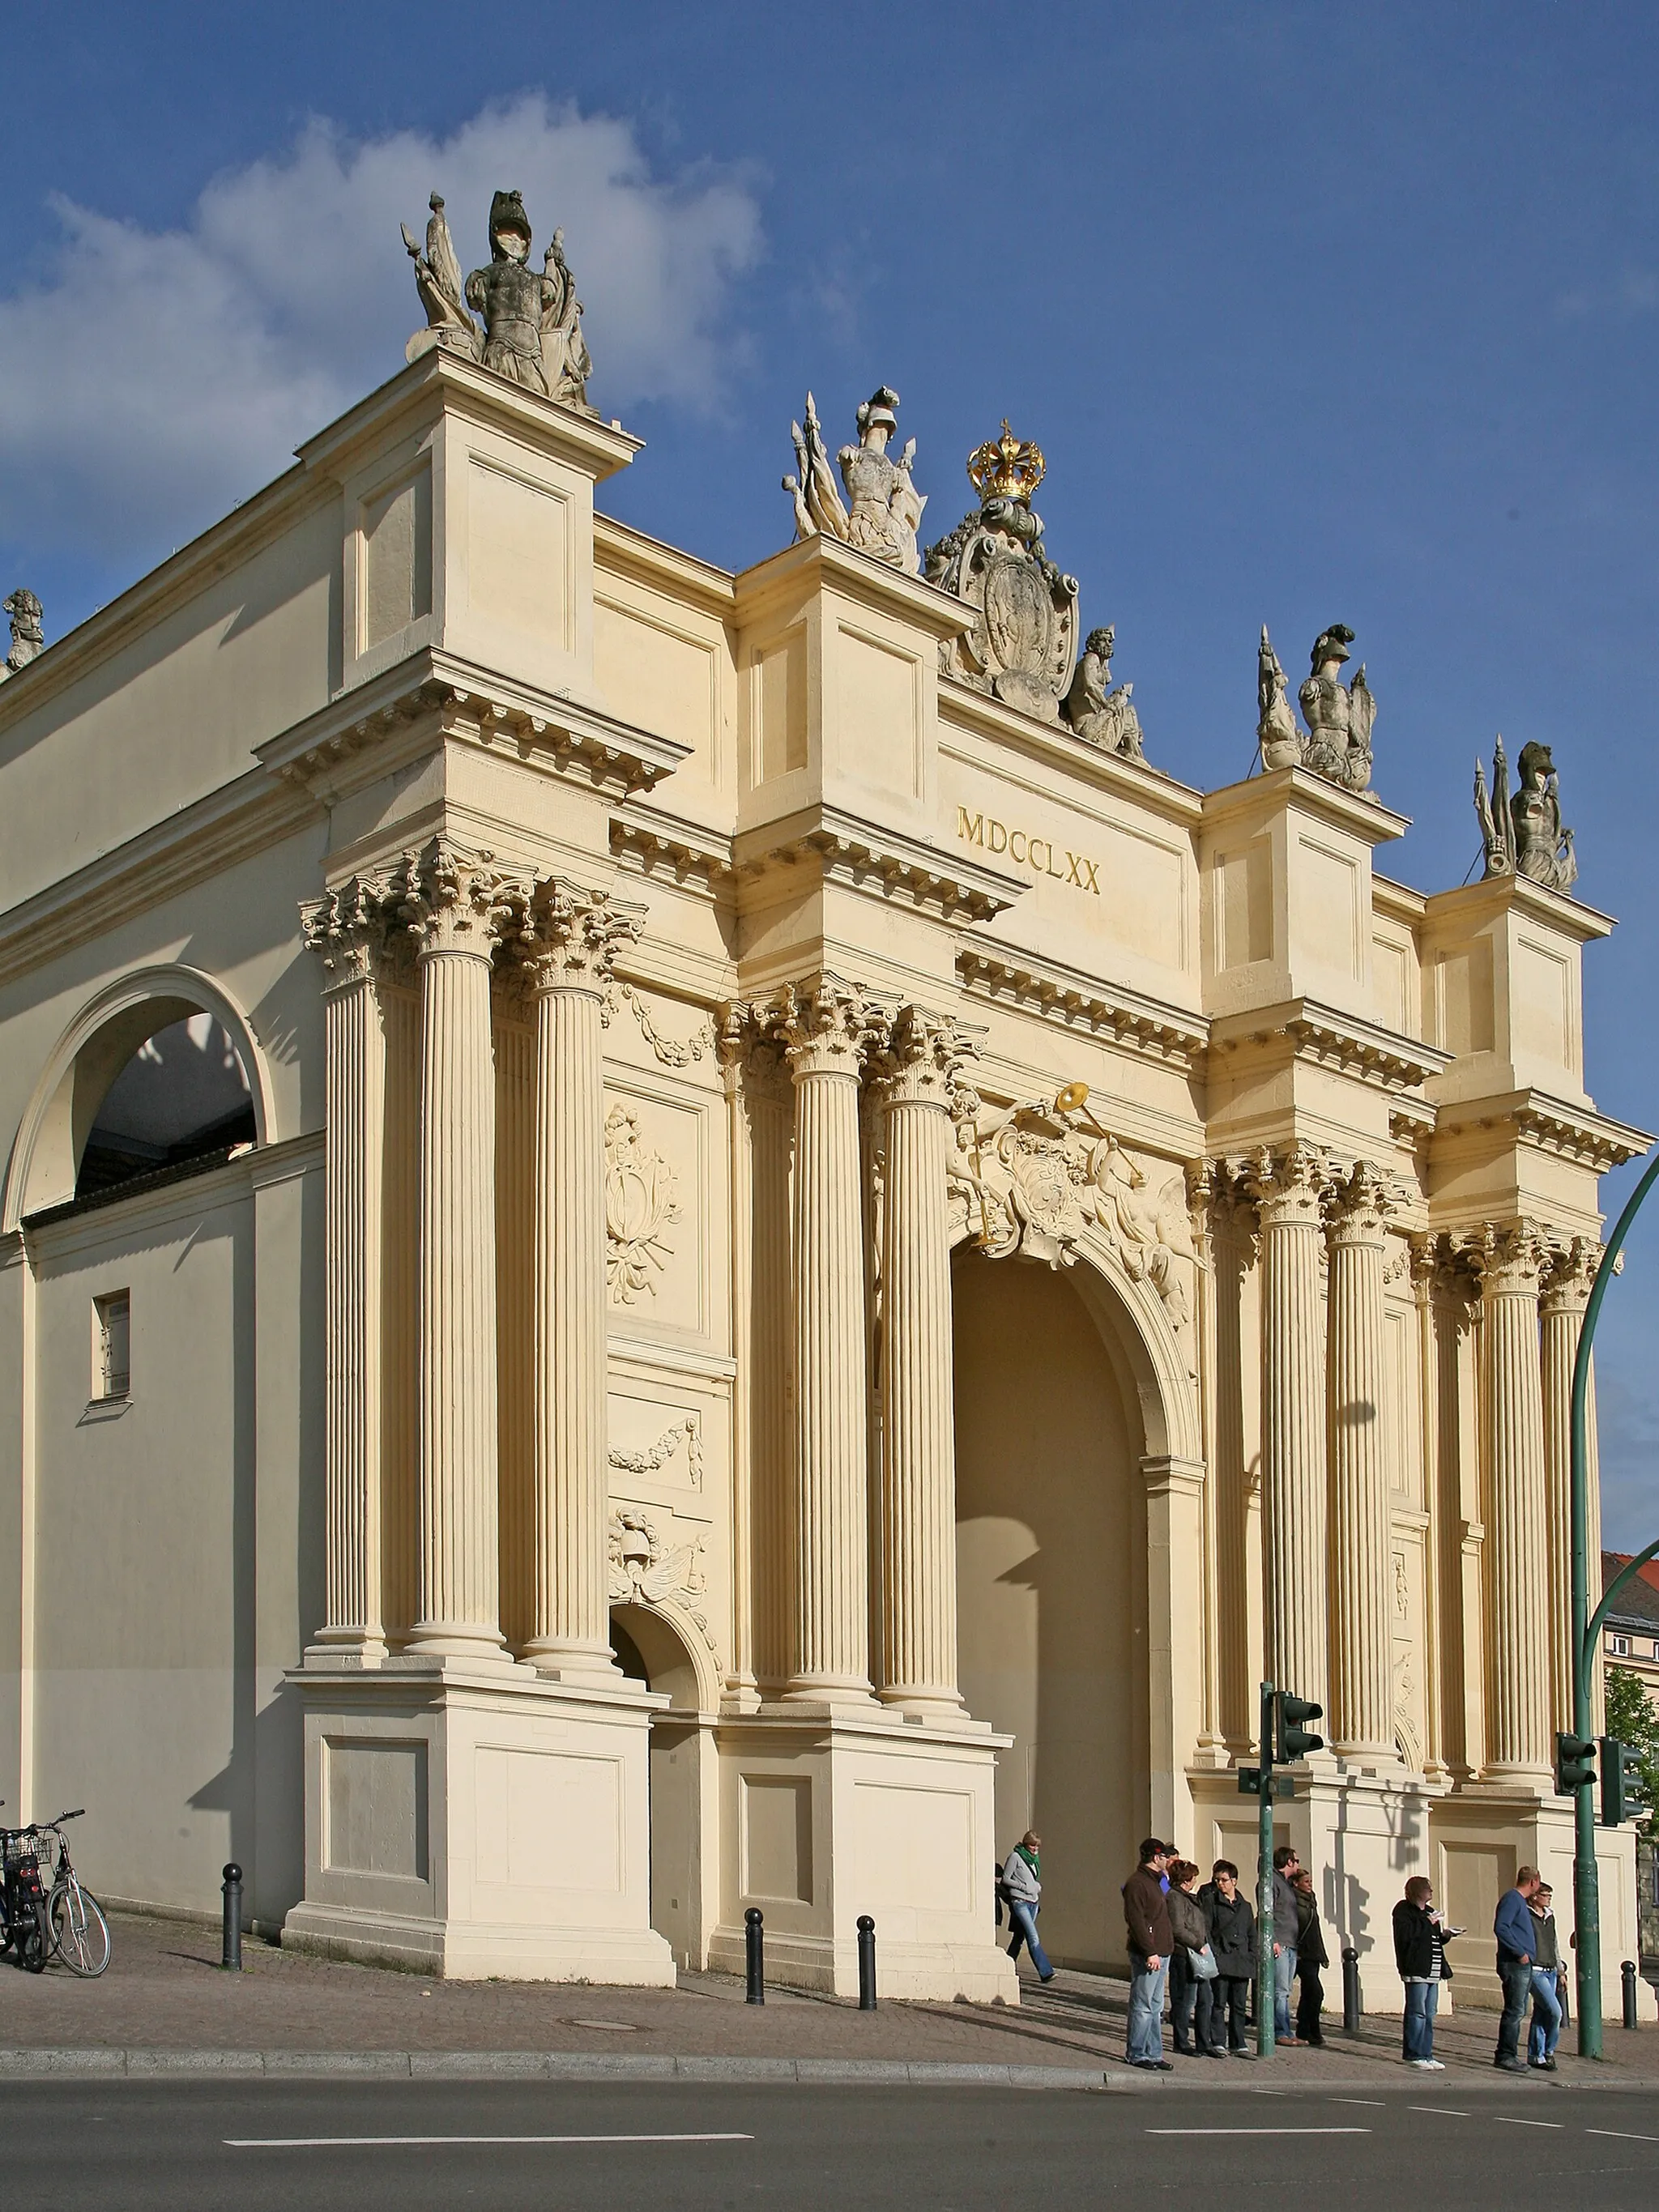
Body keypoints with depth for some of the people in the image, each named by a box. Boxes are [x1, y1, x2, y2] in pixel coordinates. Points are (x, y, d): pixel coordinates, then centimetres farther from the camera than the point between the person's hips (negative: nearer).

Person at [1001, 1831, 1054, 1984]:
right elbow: (1005, 1879, -6)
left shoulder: (1035, 1858, 15)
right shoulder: (1015, 1857, -6)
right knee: (1033, 1937, -14)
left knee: (1020, 1937, 9)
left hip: (1032, 1902, 7)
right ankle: (1045, 1972, -20)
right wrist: (1024, 1886, -12)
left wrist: (1038, 1886, 7)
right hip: (1019, 1901, -7)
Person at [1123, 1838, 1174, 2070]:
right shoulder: (1137, 1884, -12)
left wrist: (1164, 1953, 20)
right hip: (1146, 1955, -10)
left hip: (1160, 1953, 10)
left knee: (1156, 2007, 12)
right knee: (1143, 2006, -5)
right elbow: (1136, 1921, -19)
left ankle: (1154, 2053, 17)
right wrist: (1150, 1952, -23)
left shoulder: (1155, 1881, 19)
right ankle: (1137, 2054, 1)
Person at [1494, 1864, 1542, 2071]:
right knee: (1514, 2011, -10)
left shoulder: (1521, 1900, 20)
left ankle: (1509, 2055, 17)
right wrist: (1520, 1952, -19)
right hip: (1514, 1964, -10)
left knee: (1517, 2012, 12)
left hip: (1523, 1965, 10)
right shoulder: (1511, 1899, -10)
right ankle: (1505, 2056, -8)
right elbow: (1500, 1928, -22)